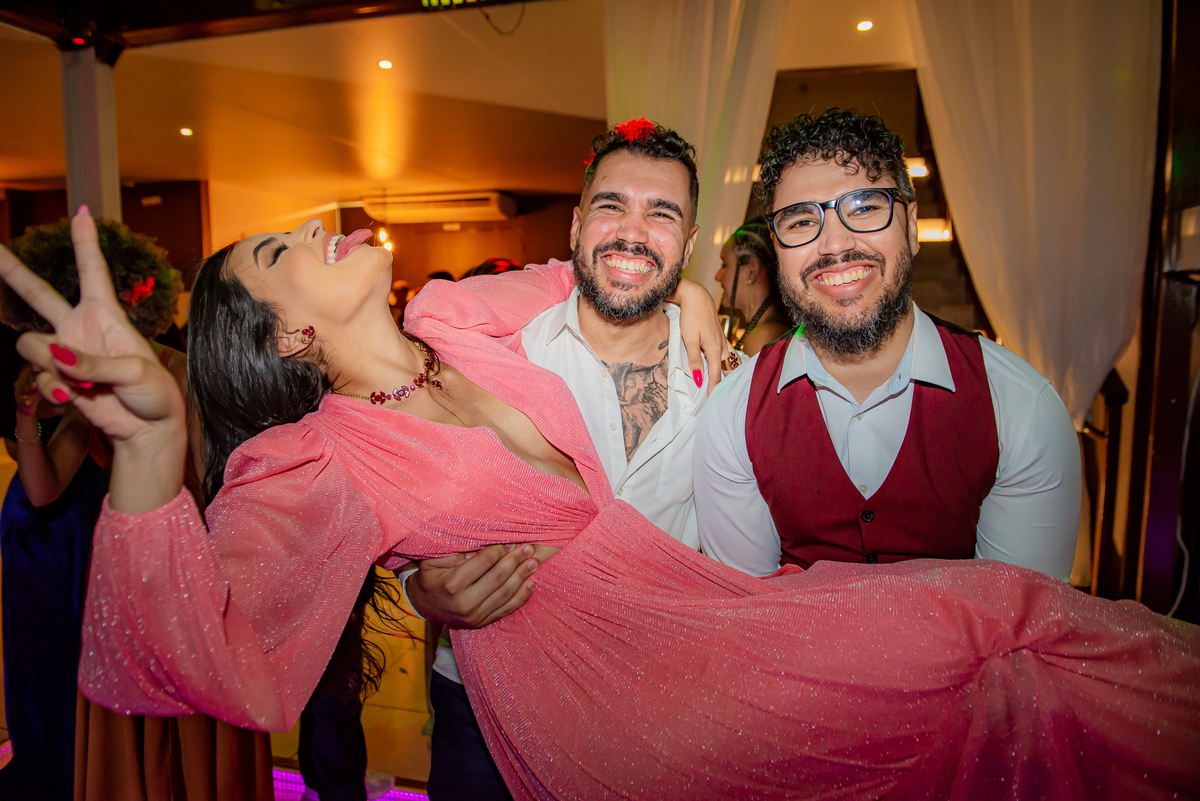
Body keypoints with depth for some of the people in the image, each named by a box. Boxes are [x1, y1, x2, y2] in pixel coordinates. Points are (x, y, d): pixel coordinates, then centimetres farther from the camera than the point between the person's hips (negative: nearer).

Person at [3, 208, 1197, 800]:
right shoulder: (308, 466, -10)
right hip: (621, 698, -7)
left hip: (701, 607, 7)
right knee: (1002, 617, -12)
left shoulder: (451, 325, 7)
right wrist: (151, 437, -38)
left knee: (1009, 615, 5)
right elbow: (220, 670, -26)